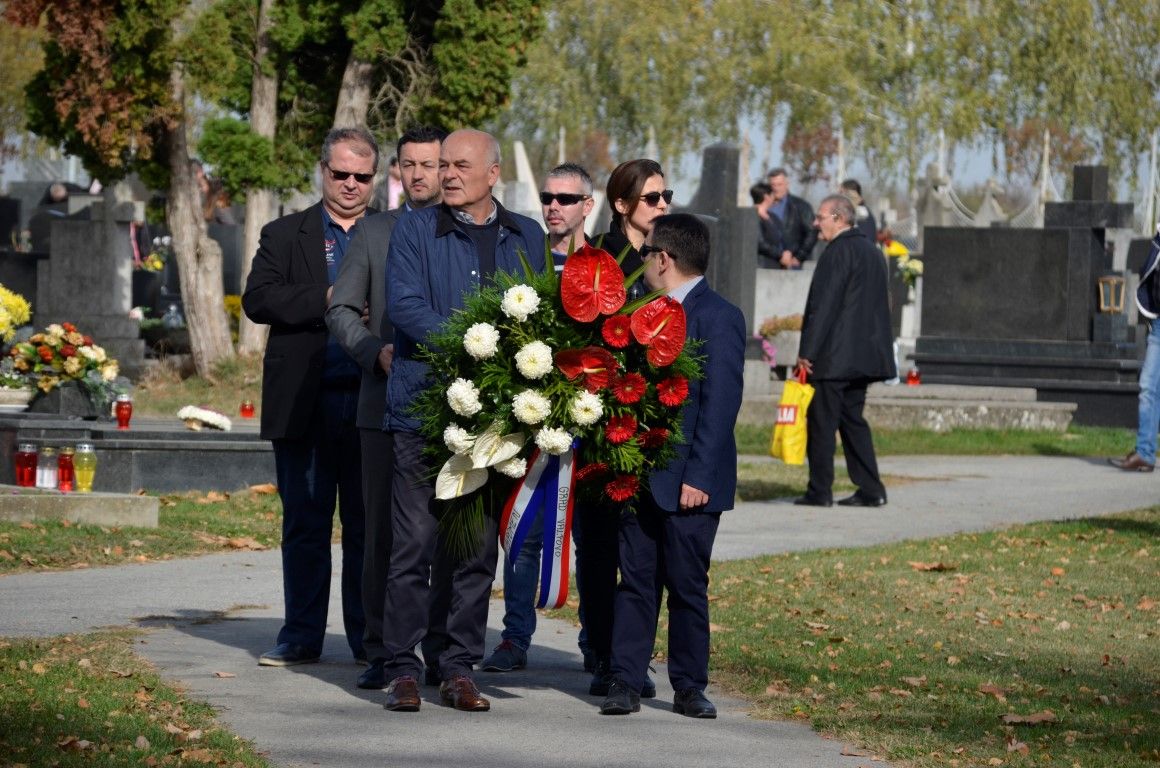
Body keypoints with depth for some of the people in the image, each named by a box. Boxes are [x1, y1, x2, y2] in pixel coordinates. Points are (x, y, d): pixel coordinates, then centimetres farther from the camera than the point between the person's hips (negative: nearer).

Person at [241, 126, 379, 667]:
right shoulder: (284, 236, 10)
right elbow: (257, 299, -5)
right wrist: (328, 300, -16)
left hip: (370, 402, 0)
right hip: (304, 403, 0)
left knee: (368, 525, 3)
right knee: (304, 524, 5)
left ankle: (369, 636, 9)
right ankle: (301, 635, 11)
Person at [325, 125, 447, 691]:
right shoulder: (372, 232, 10)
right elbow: (341, 310, 8)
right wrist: (376, 351, -9)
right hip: (386, 404, 1)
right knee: (383, 531, 2)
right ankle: (381, 651, 8)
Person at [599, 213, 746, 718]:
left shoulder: (718, 317, -10)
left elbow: (720, 403, -15)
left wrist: (698, 476, -19)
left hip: (689, 481, -7)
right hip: (641, 475, 7)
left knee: (687, 585, 2)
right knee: (635, 579, 6)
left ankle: (689, 686, 10)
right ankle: (625, 681, 8)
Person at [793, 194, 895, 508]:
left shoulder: (838, 252, -13)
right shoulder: (872, 252, 15)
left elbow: (822, 305, -17)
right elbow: (882, 304, 20)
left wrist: (807, 351, -15)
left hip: (833, 355, -9)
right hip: (863, 354, 9)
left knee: (821, 422, -3)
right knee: (852, 418, 13)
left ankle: (819, 491, -3)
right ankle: (871, 490, 9)